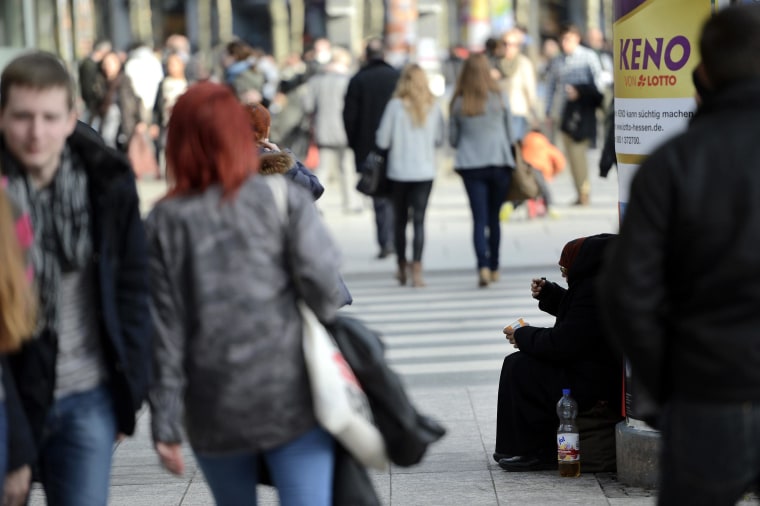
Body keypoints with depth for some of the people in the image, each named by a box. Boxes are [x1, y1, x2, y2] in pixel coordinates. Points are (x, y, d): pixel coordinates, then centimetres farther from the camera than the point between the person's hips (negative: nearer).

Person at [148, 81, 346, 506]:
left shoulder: (166, 221, 1)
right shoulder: (285, 199, -3)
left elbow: (164, 327, -1)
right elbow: (322, 280, -14)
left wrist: (166, 424, 3)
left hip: (213, 411, 2)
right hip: (291, 399, -2)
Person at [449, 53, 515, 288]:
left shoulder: (458, 103, -3)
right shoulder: (500, 98, -4)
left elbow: (453, 140, 6)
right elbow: (510, 134, 5)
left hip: (471, 165, 0)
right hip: (499, 163, 0)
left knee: (479, 219, -2)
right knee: (494, 217, 13)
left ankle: (483, 267, -19)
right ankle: (494, 268, 21)